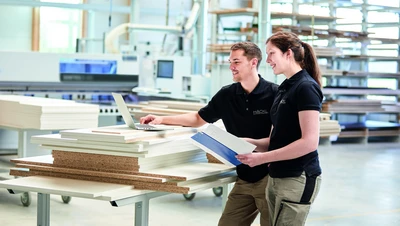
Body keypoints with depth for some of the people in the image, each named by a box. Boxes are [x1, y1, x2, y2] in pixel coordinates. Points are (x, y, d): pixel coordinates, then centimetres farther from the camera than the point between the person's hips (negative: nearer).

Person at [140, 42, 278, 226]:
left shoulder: (275, 94, -11)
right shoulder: (226, 95, 5)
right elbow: (198, 118, 17)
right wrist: (162, 120, 8)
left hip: (270, 177, -5)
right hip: (244, 178, 5)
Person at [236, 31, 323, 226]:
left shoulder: (306, 87, -13)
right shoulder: (285, 87, 14)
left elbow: (310, 142, -21)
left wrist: (263, 158, -20)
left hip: (298, 179, -9)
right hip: (276, 177, 9)